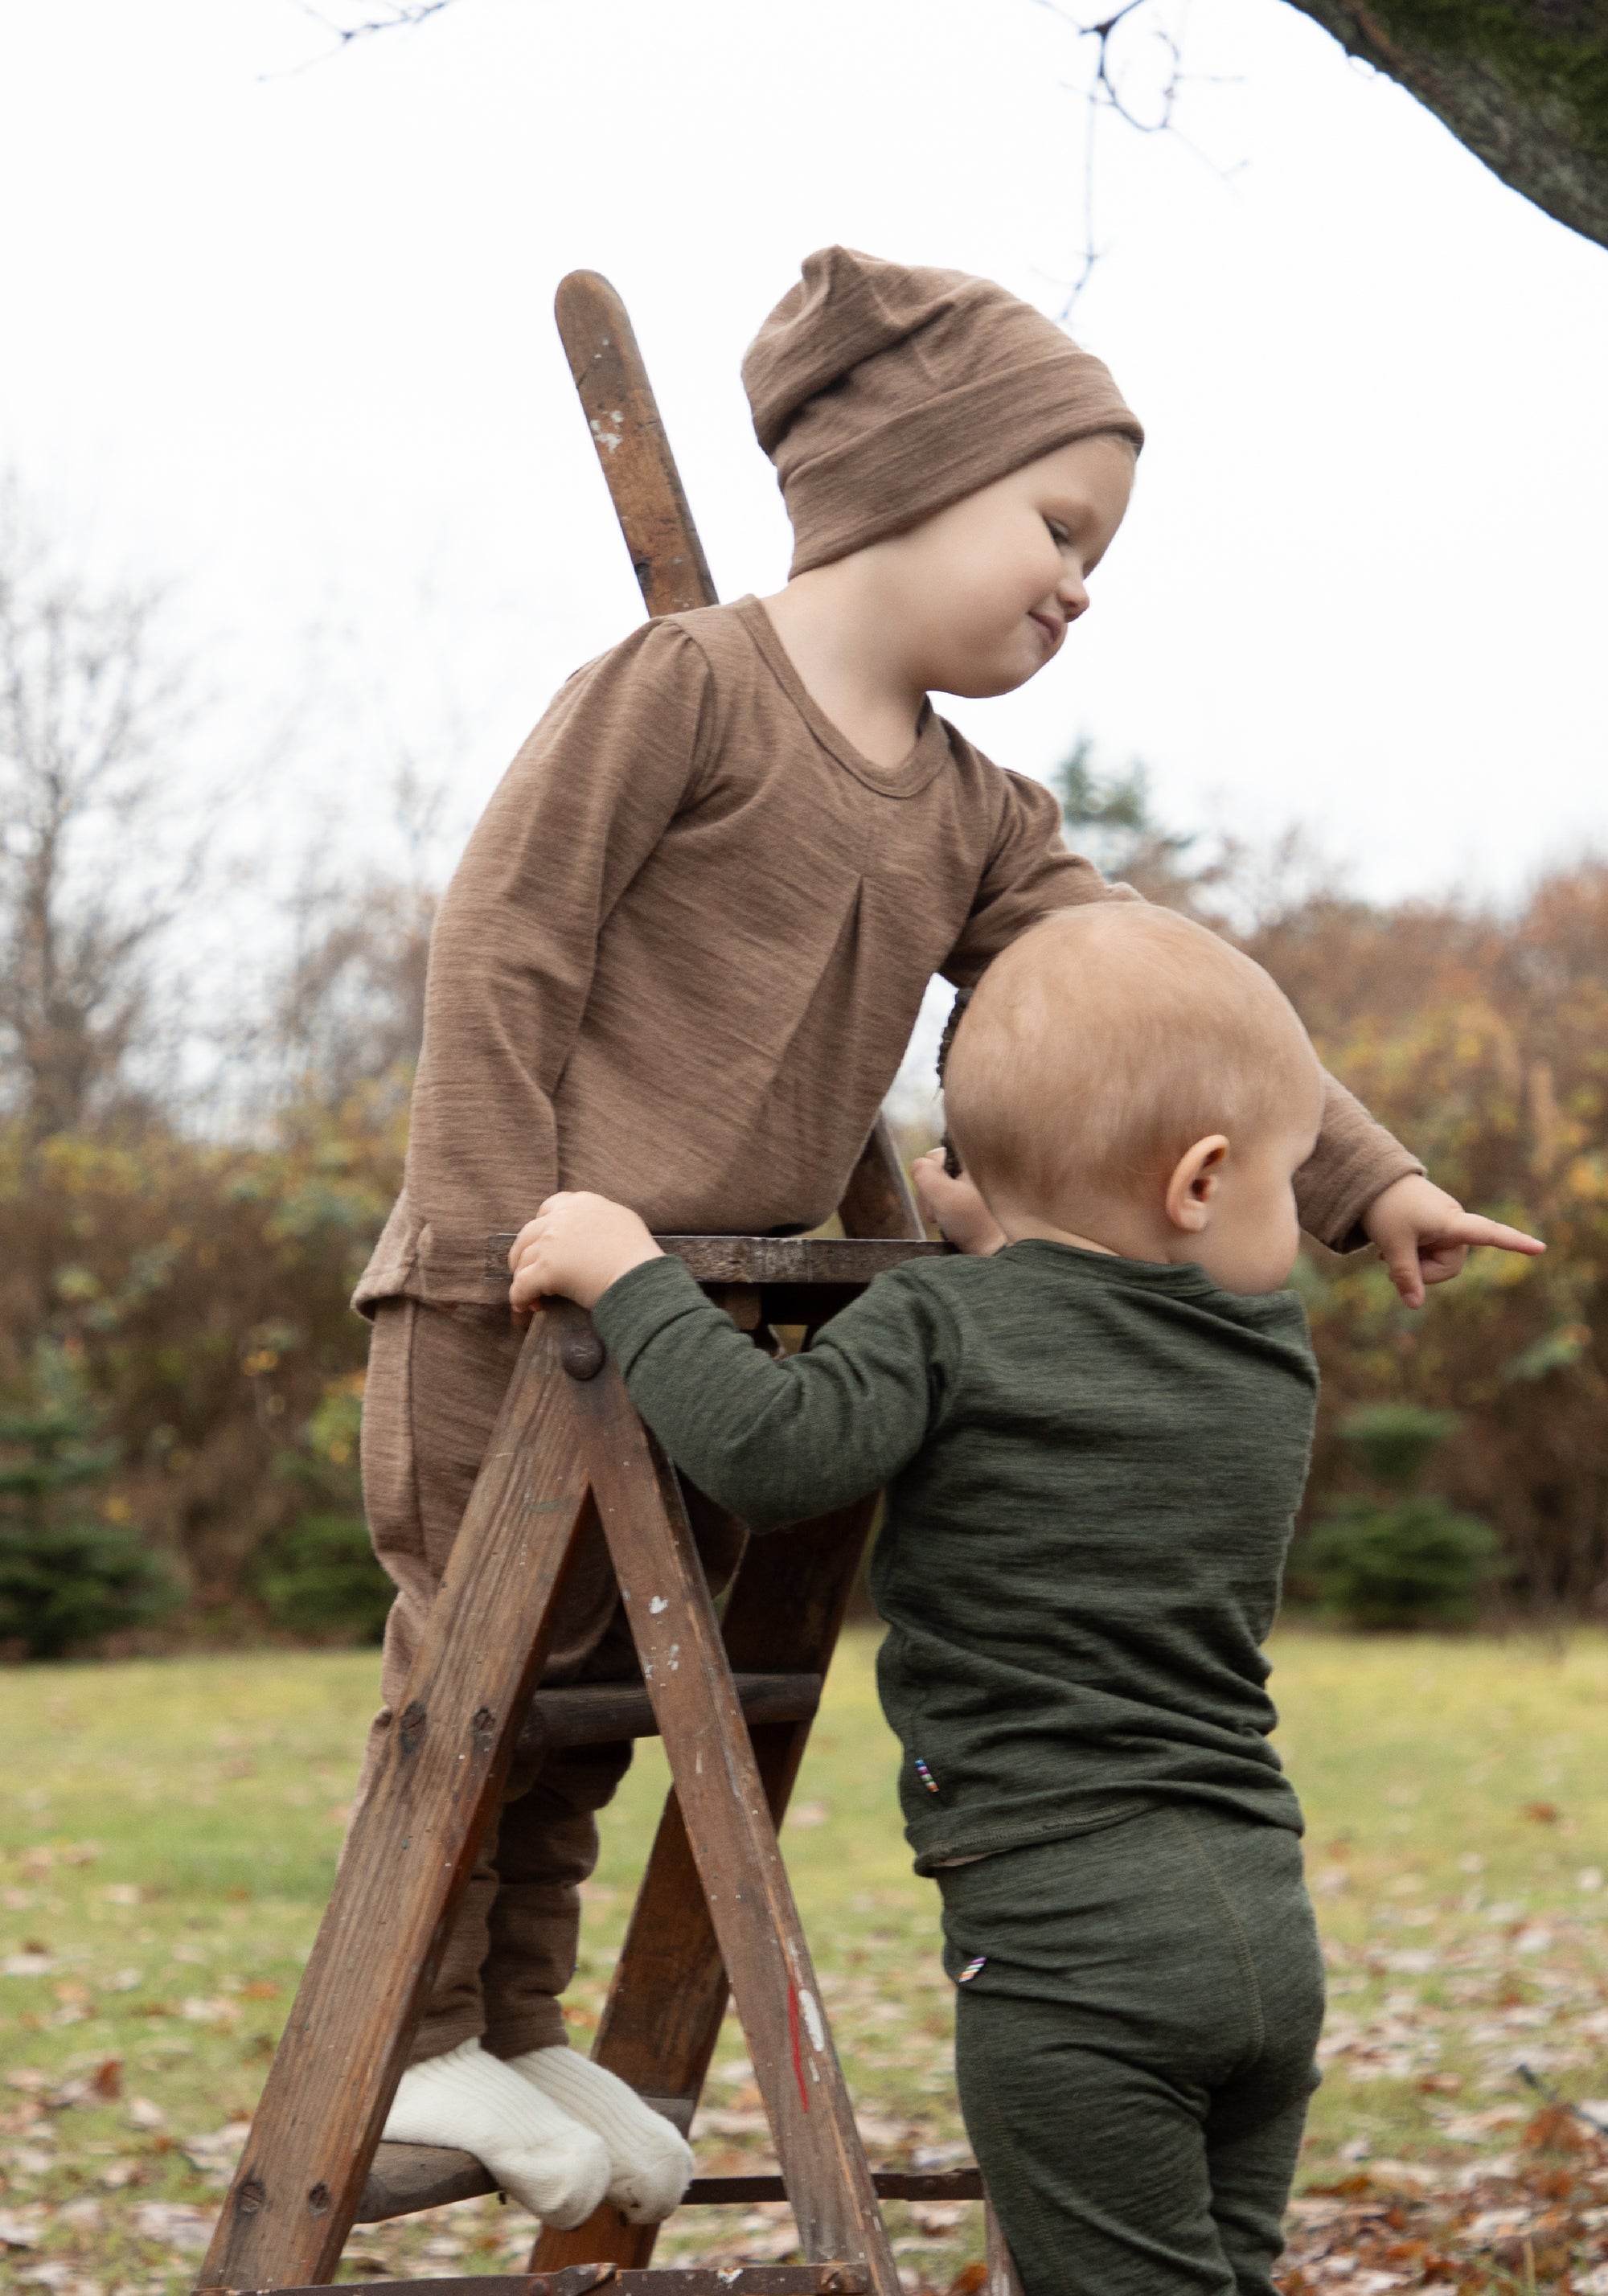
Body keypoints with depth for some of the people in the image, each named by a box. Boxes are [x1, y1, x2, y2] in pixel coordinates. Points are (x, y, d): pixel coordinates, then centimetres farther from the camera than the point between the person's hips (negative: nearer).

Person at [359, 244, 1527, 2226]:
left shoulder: (975, 820, 13)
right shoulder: (681, 688, -10)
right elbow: (505, 937, -13)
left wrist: (1359, 1176, 1)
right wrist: (508, 1231, -18)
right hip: (513, 1298, -8)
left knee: (602, 1683, 13)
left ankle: (521, 2025, 23)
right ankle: (416, 2035, 8)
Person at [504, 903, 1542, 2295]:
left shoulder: (950, 1329, -7)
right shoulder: (1278, 1365, 12)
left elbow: (768, 1451, -21)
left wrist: (628, 1275, -10)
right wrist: (1019, 1257, 34)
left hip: (1068, 1932, -6)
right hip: (1267, 1917, 6)